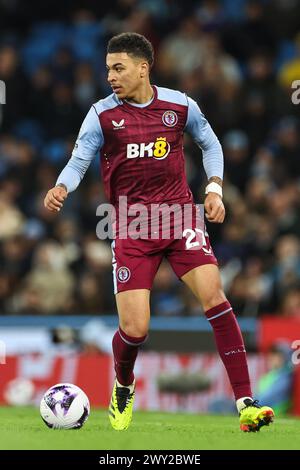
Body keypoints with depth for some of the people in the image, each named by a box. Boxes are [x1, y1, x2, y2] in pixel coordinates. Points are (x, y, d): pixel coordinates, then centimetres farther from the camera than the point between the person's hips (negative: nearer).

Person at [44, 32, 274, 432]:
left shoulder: (180, 106, 2)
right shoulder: (102, 114, -2)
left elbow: (210, 145, 16)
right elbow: (79, 161, -3)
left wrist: (214, 189, 3)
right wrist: (61, 188, -25)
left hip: (179, 216, 1)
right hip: (131, 228, -1)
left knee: (214, 296, -20)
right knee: (134, 330, -8)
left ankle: (245, 403, -18)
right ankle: (123, 389, 28)